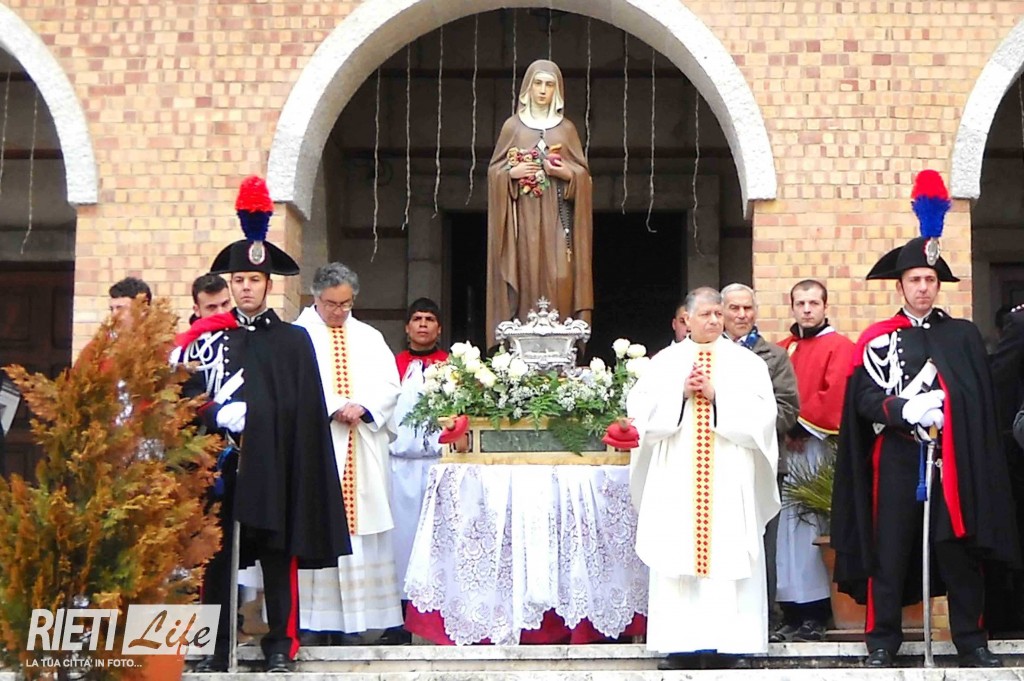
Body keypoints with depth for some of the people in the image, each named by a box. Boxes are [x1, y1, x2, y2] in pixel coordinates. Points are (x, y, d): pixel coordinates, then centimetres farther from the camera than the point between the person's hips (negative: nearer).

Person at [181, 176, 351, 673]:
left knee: (277, 557, 1)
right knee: (217, 556, 3)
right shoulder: (209, 338, 12)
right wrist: (219, 416, -10)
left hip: (274, 465, -2)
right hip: (220, 464, 2)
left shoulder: (293, 341, 7)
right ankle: (218, 647, 10)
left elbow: (307, 412, 2)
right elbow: (188, 399, 7)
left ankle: (280, 645, 8)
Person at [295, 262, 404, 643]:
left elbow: (389, 386, 8)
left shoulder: (370, 338, 17)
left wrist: (363, 408, -10)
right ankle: (316, 617, -5)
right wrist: (334, 408, -16)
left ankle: (353, 619, 1)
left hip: (363, 449, 4)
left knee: (359, 527, 0)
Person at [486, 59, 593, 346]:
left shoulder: (566, 128, 11)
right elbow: (494, 171, 8)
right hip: (523, 218, -1)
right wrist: (512, 173, -12)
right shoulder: (513, 126, 9)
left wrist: (566, 173, -11)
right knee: (526, 277, -8)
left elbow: (583, 174, 8)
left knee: (558, 279, -9)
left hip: (556, 219, 1)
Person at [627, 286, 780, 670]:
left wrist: (715, 396, -10)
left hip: (728, 484, -1)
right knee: (677, 563, -2)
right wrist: (681, 395, -9)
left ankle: (724, 646, -3)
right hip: (675, 484, 1)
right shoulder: (665, 362, 12)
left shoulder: (746, 362, 9)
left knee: (726, 562, -6)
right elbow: (639, 409, 2)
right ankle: (679, 646, 1)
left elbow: (760, 415, -4)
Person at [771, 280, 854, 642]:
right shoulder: (781, 350, 18)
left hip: (815, 448, -5)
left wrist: (801, 426, -11)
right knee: (789, 527, 3)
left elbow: (835, 394, -10)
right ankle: (794, 616, 5)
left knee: (806, 528, -10)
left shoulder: (839, 347, 1)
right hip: (786, 447, 5)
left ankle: (814, 615, -6)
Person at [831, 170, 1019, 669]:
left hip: (953, 459, 1)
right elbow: (866, 399, -5)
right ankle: (882, 640, 10)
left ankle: (971, 640, 12)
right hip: (897, 460, -1)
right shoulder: (878, 339, 5)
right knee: (889, 550, 2)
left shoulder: (964, 336, 10)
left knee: (960, 550, 3)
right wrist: (904, 409, -22)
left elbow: (982, 400, 7)